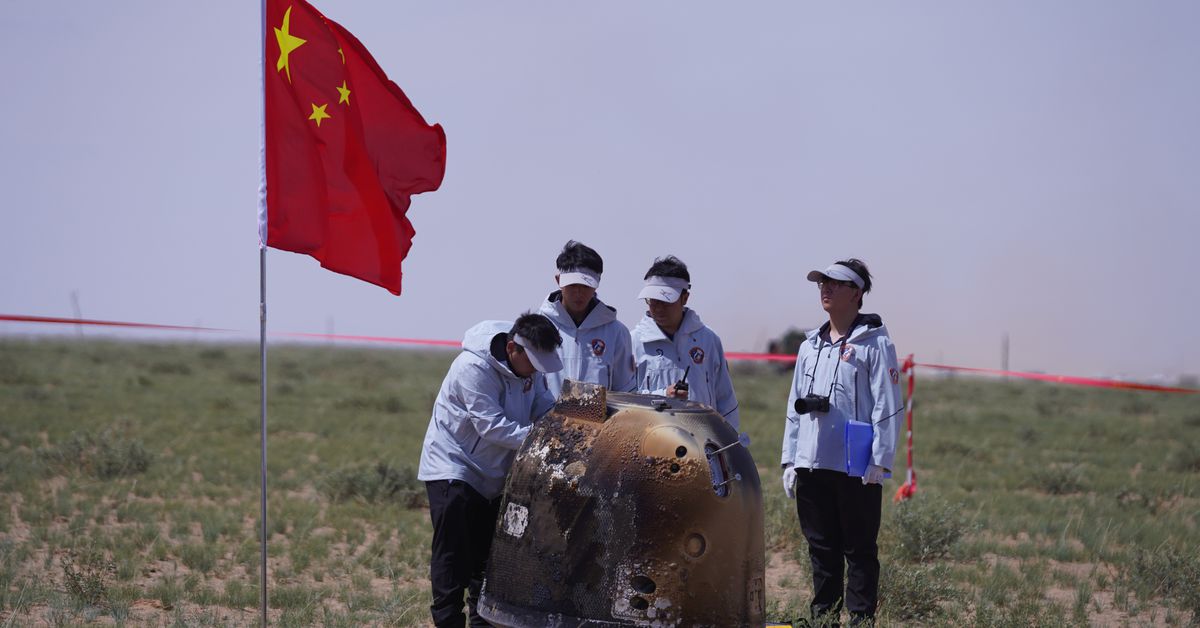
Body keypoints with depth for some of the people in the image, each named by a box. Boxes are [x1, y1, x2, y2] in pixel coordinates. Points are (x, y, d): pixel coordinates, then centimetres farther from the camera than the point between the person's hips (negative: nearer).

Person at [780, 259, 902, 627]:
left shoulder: (874, 344, -4)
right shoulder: (810, 346, 16)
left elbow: (887, 405, -8)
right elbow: (795, 406, 19)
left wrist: (879, 461, -15)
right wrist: (789, 461, 13)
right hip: (811, 466, 6)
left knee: (860, 551, -1)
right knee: (821, 551, 11)